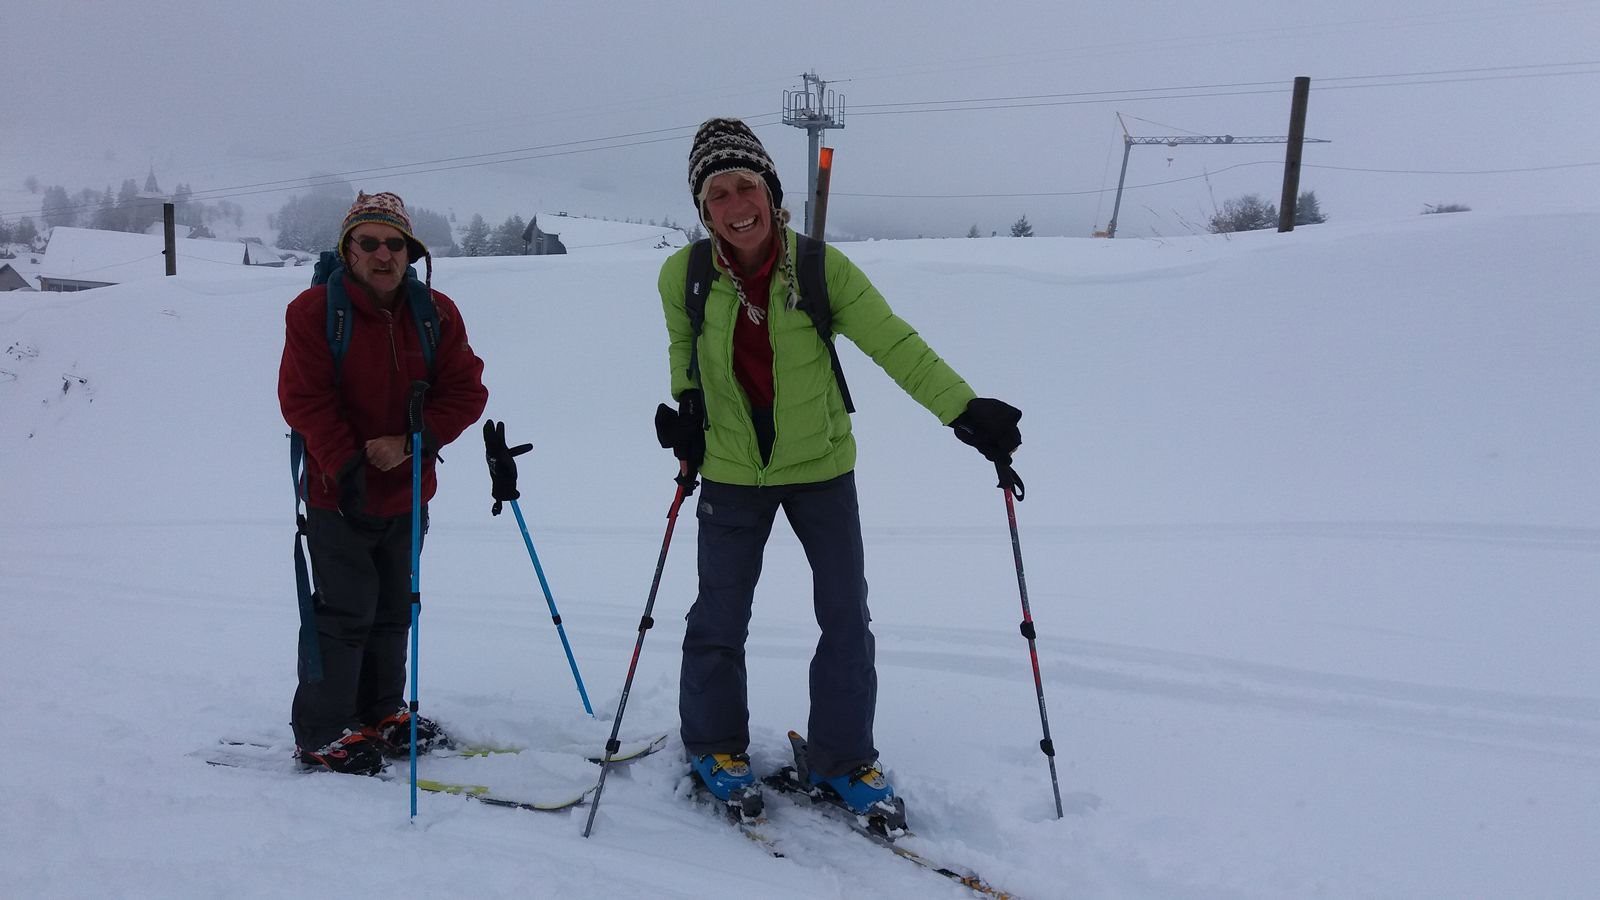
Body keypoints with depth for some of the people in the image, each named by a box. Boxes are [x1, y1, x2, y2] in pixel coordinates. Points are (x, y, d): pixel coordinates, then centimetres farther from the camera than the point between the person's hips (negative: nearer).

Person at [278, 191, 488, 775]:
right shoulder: (314, 310, -9)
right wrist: (346, 466, -22)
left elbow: (465, 389, -4)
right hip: (339, 492, -4)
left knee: (393, 611, 15)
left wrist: (411, 442, -18)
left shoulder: (436, 313, 1)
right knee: (345, 612, -3)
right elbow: (305, 399, -12)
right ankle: (321, 734, 10)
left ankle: (381, 715, 31)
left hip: (408, 494, 5)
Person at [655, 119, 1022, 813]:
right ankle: (713, 746, 32)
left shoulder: (821, 267, -17)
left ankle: (841, 758, 24)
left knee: (846, 619, 5)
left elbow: (894, 344, -19)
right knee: (719, 619, 8)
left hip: (821, 467, 0)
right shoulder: (683, 276, -12)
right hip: (732, 472, 0)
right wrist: (686, 406, -6)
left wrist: (965, 409, -30)